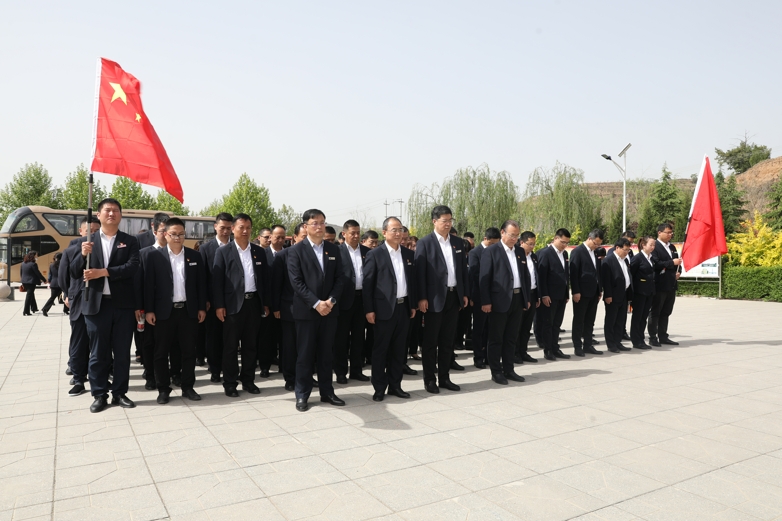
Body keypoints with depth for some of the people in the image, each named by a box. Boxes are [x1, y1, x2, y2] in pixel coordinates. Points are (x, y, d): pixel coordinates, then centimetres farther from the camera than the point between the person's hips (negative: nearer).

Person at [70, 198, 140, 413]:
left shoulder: (130, 241, 5)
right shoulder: (87, 241, 8)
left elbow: (132, 267, -10)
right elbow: (75, 273, 4)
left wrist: (103, 272, -19)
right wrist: (83, 255, -15)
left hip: (123, 305, 0)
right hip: (96, 304, 0)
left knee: (122, 352, 7)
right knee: (98, 353, 8)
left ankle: (119, 393, 19)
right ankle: (99, 395, 19)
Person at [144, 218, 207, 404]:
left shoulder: (195, 256, 7)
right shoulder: (155, 256, 0)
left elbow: (201, 283, 7)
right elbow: (149, 285, -2)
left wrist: (202, 307, 3)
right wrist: (149, 310, -7)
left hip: (189, 310, 2)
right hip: (164, 311, -2)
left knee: (189, 351, 7)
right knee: (161, 352, 5)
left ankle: (188, 387, 18)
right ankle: (163, 389, 17)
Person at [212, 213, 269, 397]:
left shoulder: (259, 251, 10)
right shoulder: (223, 251, 0)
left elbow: (265, 278, 11)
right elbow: (217, 280, -4)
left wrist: (266, 303, 7)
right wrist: (219, 305, -10)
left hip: (254, 302, 4)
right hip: (233, 304, -3)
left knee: (251, 345, 10)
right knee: (230, 346, 4)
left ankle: (248, 380, 21)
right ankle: (230, 383, 13)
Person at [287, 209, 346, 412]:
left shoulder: (333, 250, 10)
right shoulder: (296, 251, -3)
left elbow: (340, 278, 5)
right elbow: (296, 281, -11)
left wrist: (331, 300, -10)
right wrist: (316, 303, -18)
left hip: (329, 309, 4)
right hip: (306, 310, -4)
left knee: (326, 353, 11)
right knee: (305, 354, 4)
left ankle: (327, 392, 21)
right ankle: (302, 395, 14)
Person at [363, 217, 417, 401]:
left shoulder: (409, 254, 10)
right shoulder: (375, 254, -5)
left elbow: (412, 280, 14)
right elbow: (367, 283, -7)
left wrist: (413, 305, 11)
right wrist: (369, 309, -11)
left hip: (403, 307, 5)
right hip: (385, 308, -5)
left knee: (399, 349, 11)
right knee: (381, 349, 4)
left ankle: (395, 385, 22)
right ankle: (379, 388, 14)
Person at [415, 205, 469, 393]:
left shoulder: (458, 242, 11)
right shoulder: (425, 243, -5)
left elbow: (463, 270, 13)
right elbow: (420, 272, -9)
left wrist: (465, 293, 9)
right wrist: (422, 298, -14)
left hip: (454, 297, 5)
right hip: (435, 298, -5)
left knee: (447, 341, 12)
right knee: (431, 341, 4)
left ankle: (444, 377, 21)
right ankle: (430, 379, 14)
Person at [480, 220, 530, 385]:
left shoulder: (520, 252, 13)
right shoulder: (491, 251, -6)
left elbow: (524, 276, 16)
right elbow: (485, 277, -9)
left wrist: (527, 298, 12)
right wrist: (486, 301, -14)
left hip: (518, 299, 6)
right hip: (500, 301, -6)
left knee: (511, 338, 12)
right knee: (496, 338, 3)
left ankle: (508, 370, 22)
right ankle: (496, 372, 12)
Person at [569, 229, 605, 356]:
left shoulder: (596, 252, 13)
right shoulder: (577, 251, -8)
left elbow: (598, 272, 17)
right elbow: (573, 272, -13)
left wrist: (599, 291, 14)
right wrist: (575, 292, -17)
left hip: (593, 292, 7)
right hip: (581, 293, -7)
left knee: (590, 321, 11)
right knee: (579, 321, 1)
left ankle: (588, 345, 18)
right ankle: (578, 347, 7)